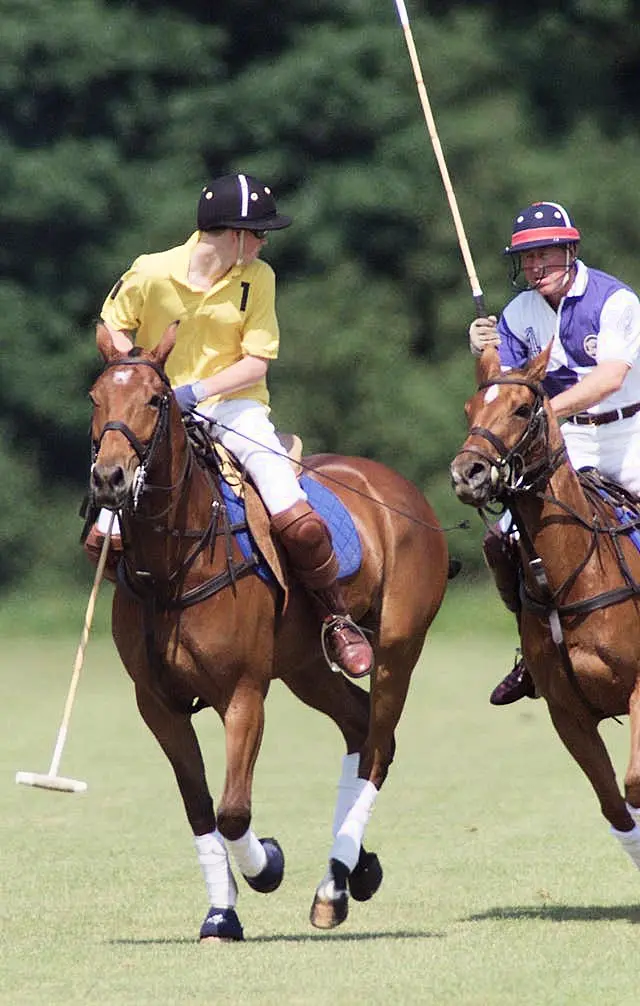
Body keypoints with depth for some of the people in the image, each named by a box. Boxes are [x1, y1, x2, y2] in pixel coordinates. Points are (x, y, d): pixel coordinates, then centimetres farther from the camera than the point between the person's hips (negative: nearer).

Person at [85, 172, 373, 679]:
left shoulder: (258, 277, -5)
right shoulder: (151, 274, -10)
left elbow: (256, 363, -6)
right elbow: (113, 327, 6)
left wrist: (196, 391, -21)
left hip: (235, 403, 0)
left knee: (297, 520, -22)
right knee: (105, 539, -10)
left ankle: (337, 618, 1)